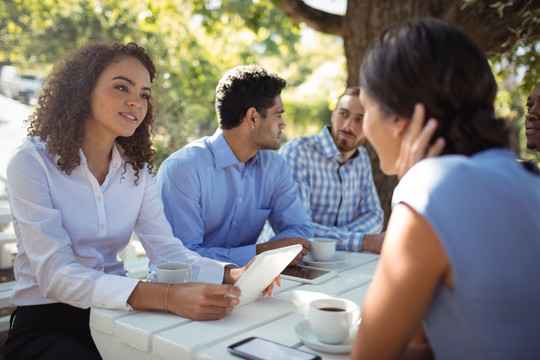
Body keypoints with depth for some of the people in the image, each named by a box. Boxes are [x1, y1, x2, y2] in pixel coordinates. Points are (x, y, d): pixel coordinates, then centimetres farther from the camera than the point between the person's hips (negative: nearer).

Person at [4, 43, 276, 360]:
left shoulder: (138, 168, 5)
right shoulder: (31, 163, -13)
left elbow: (166, 249, -3)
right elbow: (56, 275, -24)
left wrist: (231, 274, -23)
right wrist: (166, 297, -38)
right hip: (46, 325, -4)